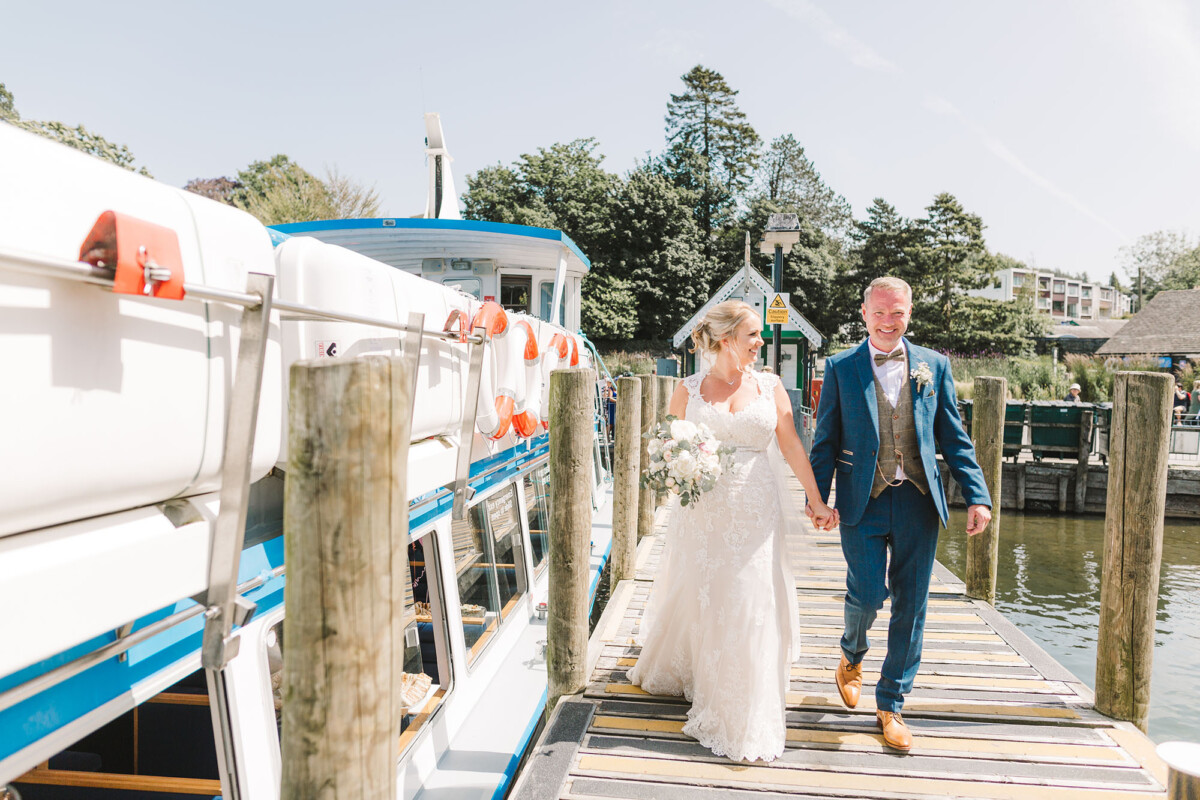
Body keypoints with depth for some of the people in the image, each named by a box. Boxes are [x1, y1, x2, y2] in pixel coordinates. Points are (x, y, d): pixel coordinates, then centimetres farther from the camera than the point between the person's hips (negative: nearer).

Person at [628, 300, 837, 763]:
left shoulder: (770, 387, 5)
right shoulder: (688, 389, 1)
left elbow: (792, 447, 6)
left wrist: (816, 500, 4)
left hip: (755, 511, 1)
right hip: (703, 510, 0)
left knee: (750, 603, 1)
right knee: (694, 598, 9)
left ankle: (746, 719, 17)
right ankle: (672, 670, 40)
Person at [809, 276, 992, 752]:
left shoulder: (934, 366, 7)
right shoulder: (840, 368, 3)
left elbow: (953, 439, 8)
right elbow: (826, 440, 3)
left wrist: (977, 496, 0)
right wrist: (817, 497, -6)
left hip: (918, 501, 2)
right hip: (863, 502, -2)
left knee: (910, 607, 6)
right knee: (869, 594, -8)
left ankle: (890, 705, 22)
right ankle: (852, 655, 28)